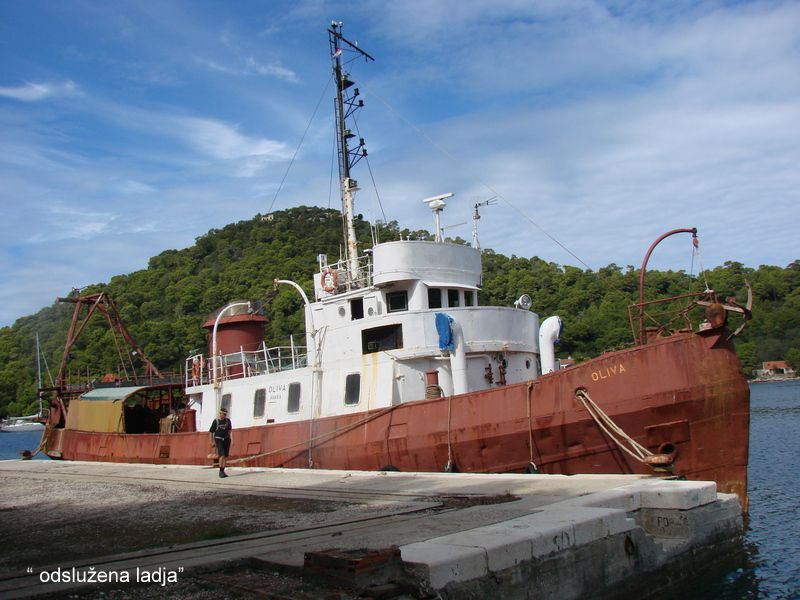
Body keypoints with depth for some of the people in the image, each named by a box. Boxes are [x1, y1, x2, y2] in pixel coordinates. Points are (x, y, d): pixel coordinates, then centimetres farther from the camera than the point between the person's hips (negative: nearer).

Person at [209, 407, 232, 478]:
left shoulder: (228, 420, 5)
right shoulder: (216, 421, -7)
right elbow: (211, 432, -2)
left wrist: (229, 438, 18)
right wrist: (213, 442, -3)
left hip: (226, 439, 5)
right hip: (218, 439, -5)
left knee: (225, 456, 4)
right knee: (222, 455, -17)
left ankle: (222, 471, 12)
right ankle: (221, 471, -12)